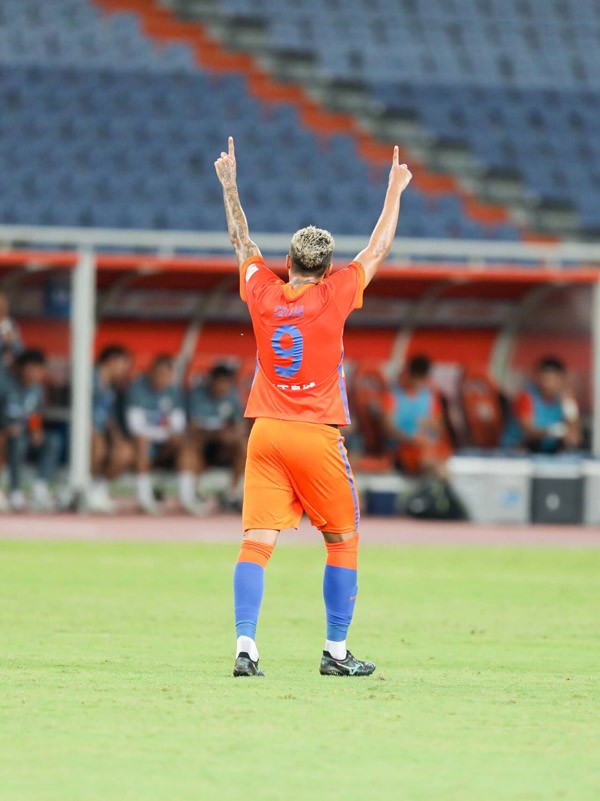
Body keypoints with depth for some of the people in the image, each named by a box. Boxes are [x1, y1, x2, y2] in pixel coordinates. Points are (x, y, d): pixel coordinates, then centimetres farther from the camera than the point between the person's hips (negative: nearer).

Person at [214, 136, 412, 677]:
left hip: (266, 433, 3)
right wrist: (395, 191, 20)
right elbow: (377, 251, 8)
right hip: (317, 436, -3)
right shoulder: (334, 296, -5)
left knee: (257, 541, -3)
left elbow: (242, 242, 20)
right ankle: (336, 652, 9)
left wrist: (230, 186, 32)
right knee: (343, 541, 10)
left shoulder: (262, 292, 3)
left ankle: (245, 647, -14)